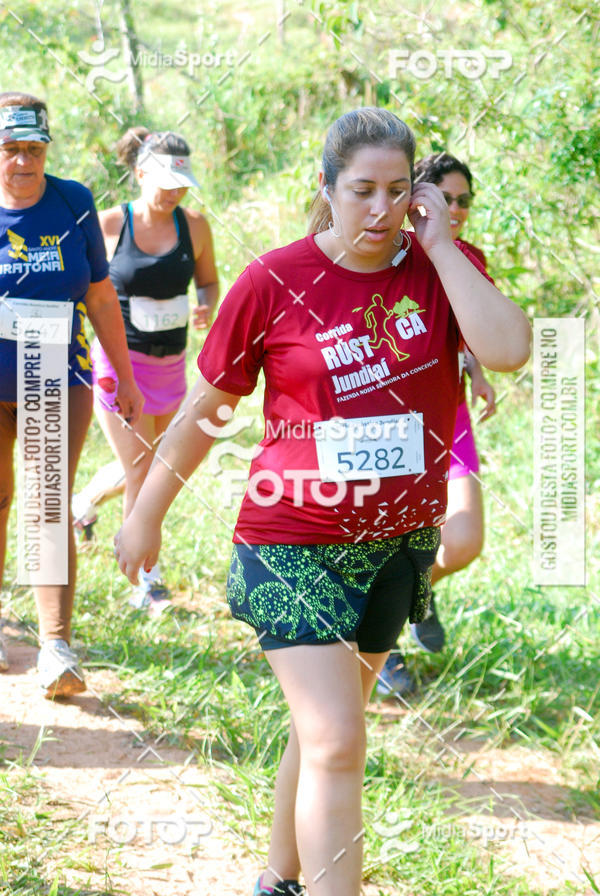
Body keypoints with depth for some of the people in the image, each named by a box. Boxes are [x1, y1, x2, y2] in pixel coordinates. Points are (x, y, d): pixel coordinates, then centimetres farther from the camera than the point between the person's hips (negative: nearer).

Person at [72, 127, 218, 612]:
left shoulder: (193, 226, -1)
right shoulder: (109, 224, -9)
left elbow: (208, 280, 13)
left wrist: (207, 309, -9)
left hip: (169, 363, 5)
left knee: (141, 466, 18)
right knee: (142, 469, -7)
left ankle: (86, 501, 49)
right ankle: (147, 581, 4)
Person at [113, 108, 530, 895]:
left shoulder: (440, 267, -3)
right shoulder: (274, 282, -9)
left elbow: (509, 350, -23)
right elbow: (204, 409, 2)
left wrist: (439, 244, -17)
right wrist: (147, 516, 9)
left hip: (399, 543, 4)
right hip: (294, 543, -4)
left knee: (325, 732, 19)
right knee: (336, 747, -12)